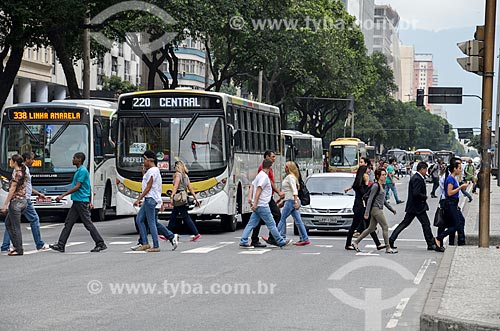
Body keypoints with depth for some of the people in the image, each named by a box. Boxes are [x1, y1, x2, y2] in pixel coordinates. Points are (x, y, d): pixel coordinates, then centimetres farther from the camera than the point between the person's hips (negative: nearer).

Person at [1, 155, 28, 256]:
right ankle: (17, 246, 18)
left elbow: (12, 190, -17)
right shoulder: (24, 173, 11)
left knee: (15, 227, -1)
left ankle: (19, 249, 4)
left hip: (16, 201, -9)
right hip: (23, 201, 9)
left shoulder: (16, 173, -16)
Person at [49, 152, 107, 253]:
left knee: (88, 223, -6)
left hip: (81, 202, -10)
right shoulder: (79, 170, 17)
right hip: (77, 202, 10)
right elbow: (89, 188, 21)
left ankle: (100, 244, -1)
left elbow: (77, 187, -20)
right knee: (68, 223, 7)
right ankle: (61, 245, 7)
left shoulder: (82, 171, -14)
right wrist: (90, 202, 23)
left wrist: (63, 195, -21)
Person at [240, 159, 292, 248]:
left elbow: (252, 186, 19)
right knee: (271, 224, -1)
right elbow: (258, 190, -20)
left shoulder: (259, 175, 17)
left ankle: (243, 242, 1)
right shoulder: (264, 177, -15)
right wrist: (255, 203, -23)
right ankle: (280, 242, 6)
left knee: (251, 224, 6)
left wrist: (250, 197, 9)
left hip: (257, 206, 10)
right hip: (262, 205, -10)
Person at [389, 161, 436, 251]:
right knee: (426, 224, -1)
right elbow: (416, 193, -26)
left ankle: (391, 239, 6)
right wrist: (425, 197, -12)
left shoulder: (415, 177, 14)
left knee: (405, 223, 10)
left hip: (412, 207, 10)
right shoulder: (417, 179, -18)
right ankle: (431, 244, 5)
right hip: (418, 207, -10)